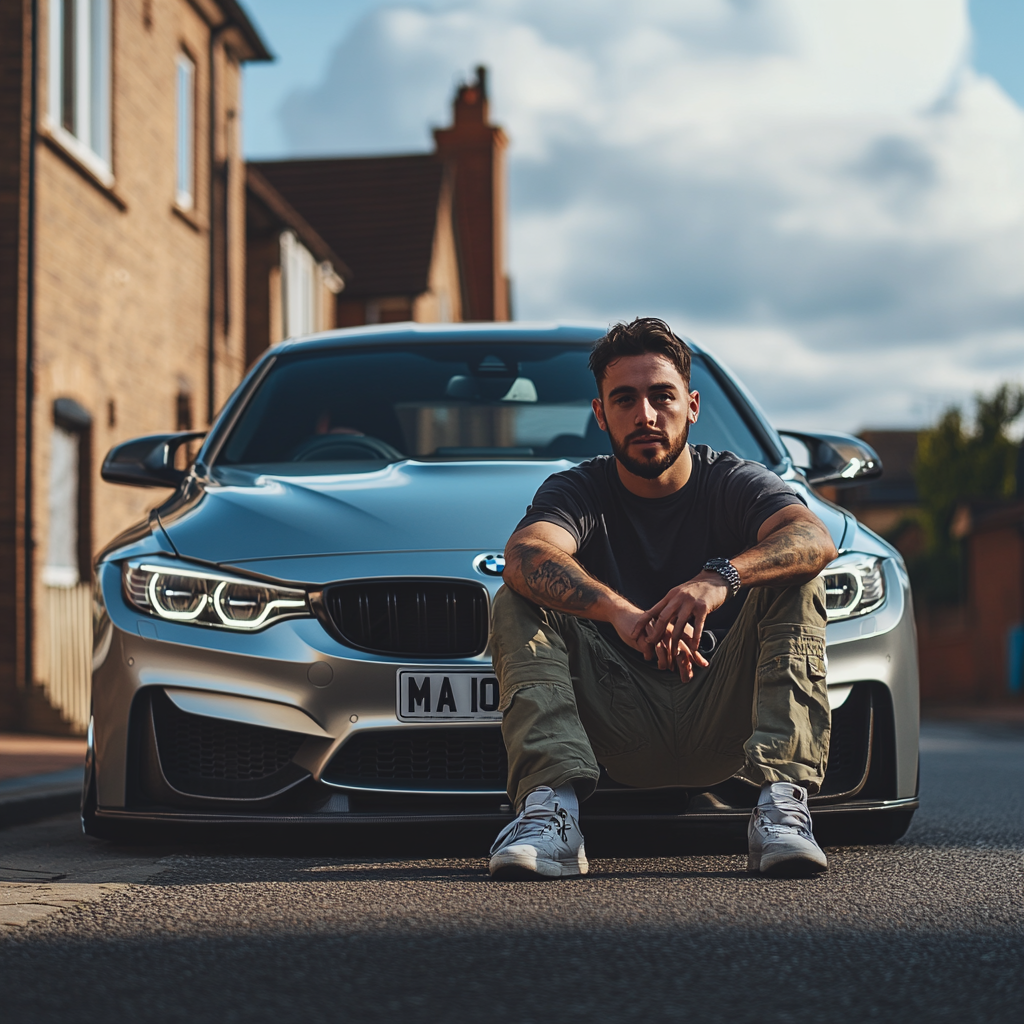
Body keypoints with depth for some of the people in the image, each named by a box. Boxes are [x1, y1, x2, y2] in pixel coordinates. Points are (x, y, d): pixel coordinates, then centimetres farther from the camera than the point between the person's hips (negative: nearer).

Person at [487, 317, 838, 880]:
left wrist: (723, 578, -42)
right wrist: (620, 612, -43)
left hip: (719, 723, 0)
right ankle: (550, 807, -38)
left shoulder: (732, 482, 2)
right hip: (622, 731, 1)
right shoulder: (577, 490, 2)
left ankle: (782, 800, -35)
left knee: (793, 585, -21)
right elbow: (525, 555, -23)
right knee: (517, 605, -18)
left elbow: (816, 540, -21)